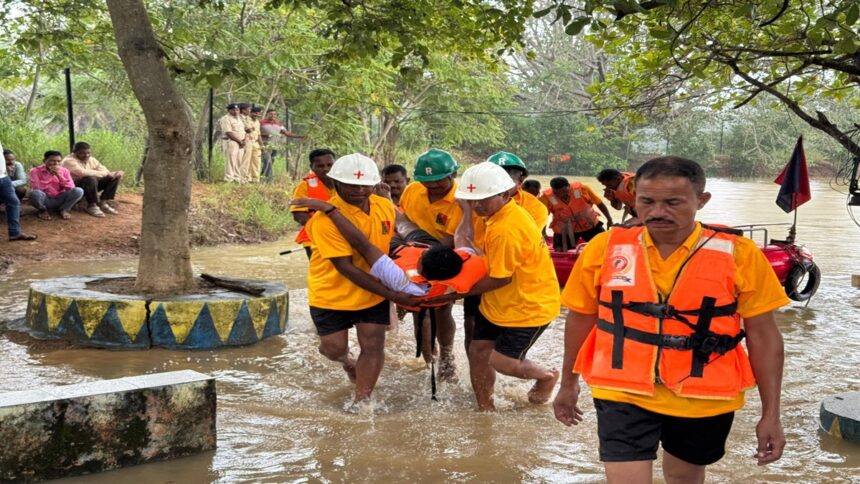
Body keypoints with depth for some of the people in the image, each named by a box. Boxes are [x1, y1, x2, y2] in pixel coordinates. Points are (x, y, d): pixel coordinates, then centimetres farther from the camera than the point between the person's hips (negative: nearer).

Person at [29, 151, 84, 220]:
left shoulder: (64, 171, 2)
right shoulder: (36, 171, -7)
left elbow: (71, 188, -8)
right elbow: (37, 188, -21)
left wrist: (59, 175, -18)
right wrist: (50, 175, -23)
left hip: (60, 200, 2)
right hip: (45, 201, -2)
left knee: (78, 191, -23)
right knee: (36, 193, -37)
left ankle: (64, 210, -1)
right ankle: (43, 211, -5)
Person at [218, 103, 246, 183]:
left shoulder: (239, 118, 19)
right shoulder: (225, 119, -8)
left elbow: (243, 130, 21)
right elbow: (229, 133, -16)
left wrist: (244, 140, 1)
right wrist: (240, 141, -15)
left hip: (240, 144, 8)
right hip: (230, 142, -8)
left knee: (239, 162, 9)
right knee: (230, 161, -8)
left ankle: (237, 178, 14)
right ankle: (229, 179, -6)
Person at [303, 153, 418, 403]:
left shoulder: (385, 206, -6)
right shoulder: (326, 218, -25)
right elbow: (346, 268, -27)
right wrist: (391, 294, -28)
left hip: (374, 293, 4)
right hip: (332, 293, -4)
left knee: (373, 345, 0)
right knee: (334, 347, 6)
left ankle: (361, 401, 15)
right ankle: (346, 359, 43)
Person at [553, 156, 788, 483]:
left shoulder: (739, 255, -10)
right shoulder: (605, 248, -7)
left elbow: (762, 335, -4)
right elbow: (581, 319, 6)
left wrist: (771, 413, -4)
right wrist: (568, 384, 15)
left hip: (705, 402, 1)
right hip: (623, 396, 0)